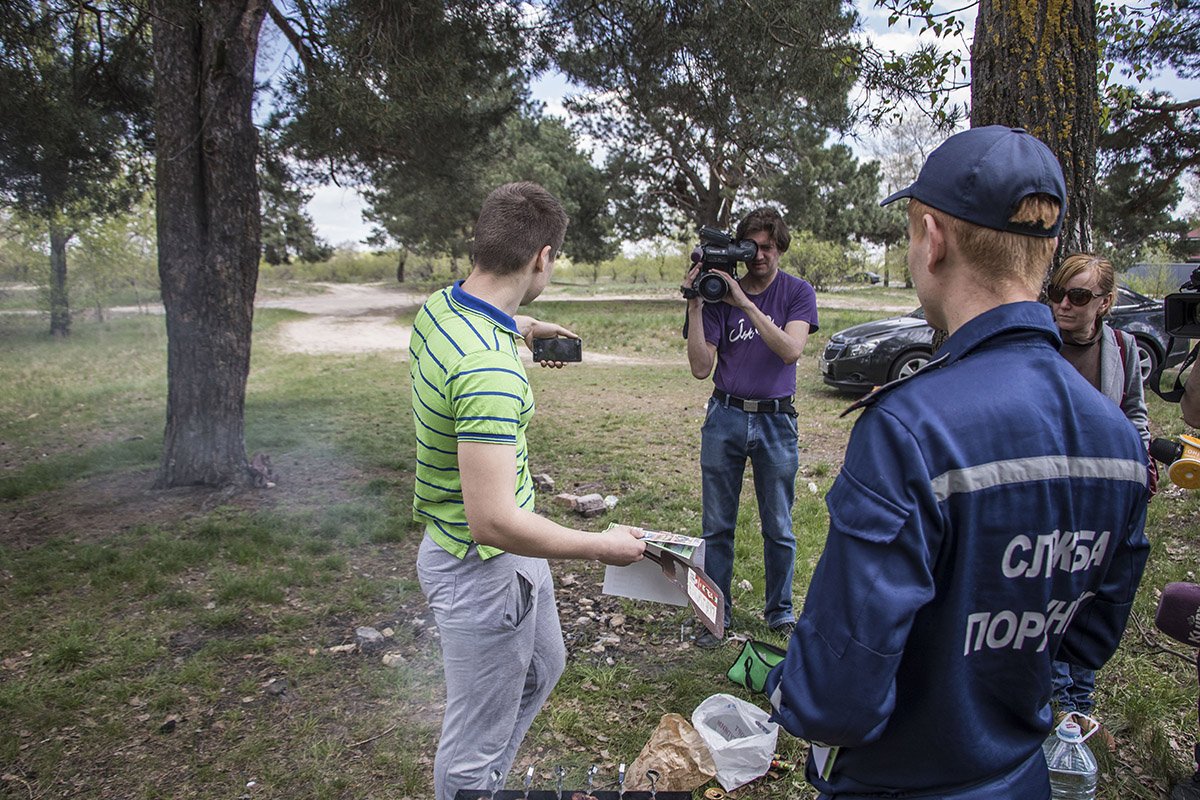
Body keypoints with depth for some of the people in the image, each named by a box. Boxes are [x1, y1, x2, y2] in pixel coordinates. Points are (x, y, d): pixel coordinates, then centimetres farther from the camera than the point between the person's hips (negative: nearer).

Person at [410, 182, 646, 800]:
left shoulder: (438, 308, -4)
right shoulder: (489, 368, -34)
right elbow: (493, 522, -36)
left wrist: (522, 327, 33)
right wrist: (601, 547, -23)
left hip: (510, 547, 10)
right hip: (481, 568, -10)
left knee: (541, 668, 32)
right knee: (474, 748, 11)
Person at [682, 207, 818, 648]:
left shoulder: (797, 292, 0)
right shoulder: (719, 291, 0)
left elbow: (791, 350, -18)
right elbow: (701, 368, -7)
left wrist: (745, 303, -24)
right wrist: (695, 305, -15)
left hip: (776, 419, 0)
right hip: (725, 417, 1)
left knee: (778, 527, 10)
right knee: (717, 525, 7)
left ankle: (780, 611, 28)